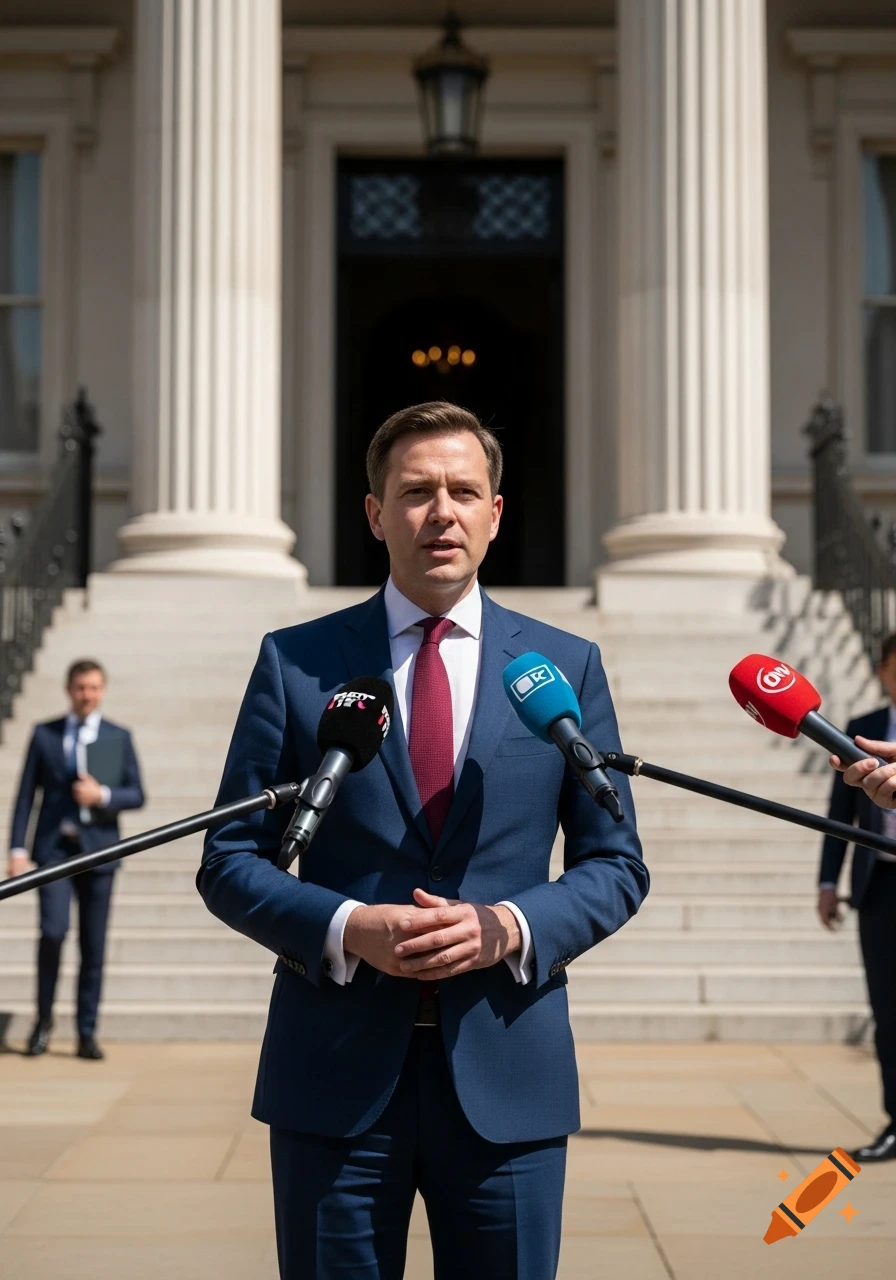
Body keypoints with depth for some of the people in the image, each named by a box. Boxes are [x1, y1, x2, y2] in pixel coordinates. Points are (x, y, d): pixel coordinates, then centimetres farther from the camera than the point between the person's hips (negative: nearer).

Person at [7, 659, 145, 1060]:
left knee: (94, 946, 2)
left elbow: (137, 795, 6)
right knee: (53, 931, -16)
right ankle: (44, 1018, 6)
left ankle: (87, 1034, 11)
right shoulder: (44, 734, 7)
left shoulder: (119, 737, 8)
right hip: (54, 847, -1)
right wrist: (17, 848, -2)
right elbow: (26, 794, 5)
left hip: (98, 849, 1)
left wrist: (103, 795, -14)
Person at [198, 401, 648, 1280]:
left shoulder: (567, 668, 6)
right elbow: (229, 862, 4)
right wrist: (348, 928, -14)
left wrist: (511, 927, -10)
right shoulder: (296, 662, 3)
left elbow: (615, 863, 9)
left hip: (507, 1076, 1)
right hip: (335, 1075, -1)